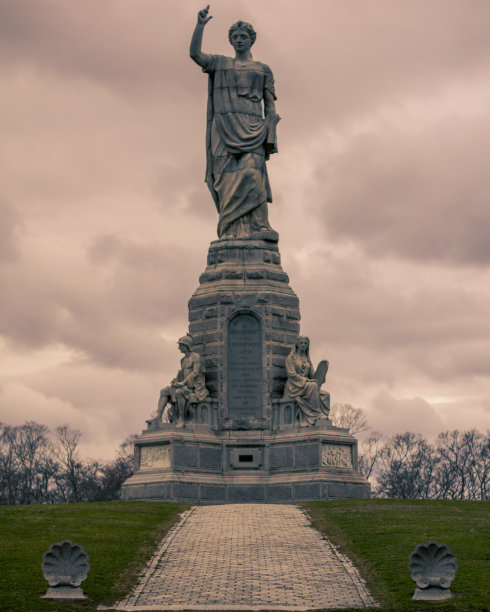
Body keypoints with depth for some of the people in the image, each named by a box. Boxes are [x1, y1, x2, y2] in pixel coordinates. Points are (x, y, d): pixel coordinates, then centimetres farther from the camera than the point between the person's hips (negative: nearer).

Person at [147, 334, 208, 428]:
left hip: (196, 389, -9)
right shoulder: (183, 360, 18)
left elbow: (196, 372, -19)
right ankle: (158, 416, -18)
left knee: (178, 392, -37)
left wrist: (182, 383, -26)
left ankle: (181, 418, -26)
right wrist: (175, 381, -3)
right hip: (187, 388, 9)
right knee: (164, 391, -6)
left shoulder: (196, 357, -8)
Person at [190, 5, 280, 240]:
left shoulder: (263, 70, 21)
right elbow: (195, 53, 4)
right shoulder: (220, 63, 21)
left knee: (251, 173, -21)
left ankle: (259, 228, -31)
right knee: (228, 177, -14)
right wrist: (200, 25, -8)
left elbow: (269, 104, 15)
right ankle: (231, 234, -21)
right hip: (225, 126, 0)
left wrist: (271, 133, 2)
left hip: (252, 129, 0)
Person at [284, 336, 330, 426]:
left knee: (325, 395, -19)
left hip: (306, 387, 6)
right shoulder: (291, 357, 1)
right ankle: (316, 416, -34)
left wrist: (322, 368, -6)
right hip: (294, 387, -6)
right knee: (312, 385, -35)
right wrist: (307, 380, -20)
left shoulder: (307, 360, 20)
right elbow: (291, 374, -11)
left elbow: (312, 375, 12)